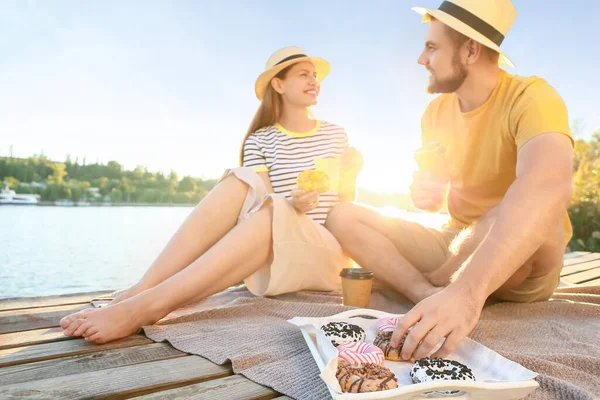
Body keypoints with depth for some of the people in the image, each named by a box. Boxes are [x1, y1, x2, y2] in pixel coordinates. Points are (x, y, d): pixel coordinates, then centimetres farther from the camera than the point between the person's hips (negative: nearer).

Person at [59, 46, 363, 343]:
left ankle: (144, 307, -49)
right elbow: (260, 202, -5)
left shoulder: (335, 135, 13)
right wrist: (292, 205, -24)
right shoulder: (260, 140, 7)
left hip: (324, 253, 0)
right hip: (269, 254, 0)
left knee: (272, 214, -36)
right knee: (241, 183, -30)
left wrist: (349, 179, -5)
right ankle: (142, 289, -40)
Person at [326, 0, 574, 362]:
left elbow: (549, 187, -39)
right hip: (456, 248, 6)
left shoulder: (530, 97, -19)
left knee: (518, 216, -38)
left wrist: (466, 292, -52)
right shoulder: (436, 112, 2)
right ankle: (434, 298, -26)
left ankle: (430, 287, -12)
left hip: (522, 265, -5)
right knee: (343, 217, -7)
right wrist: (432, 194, -14)